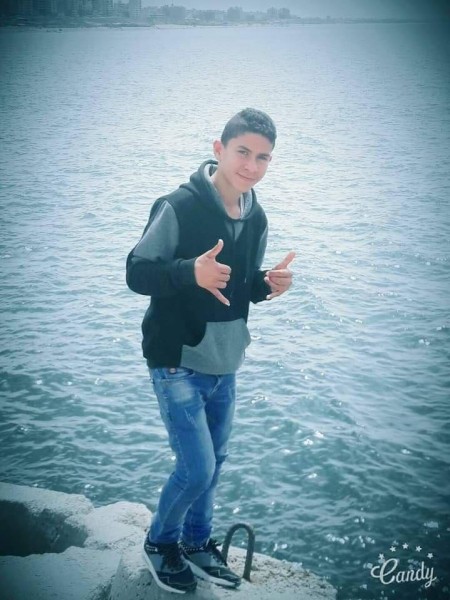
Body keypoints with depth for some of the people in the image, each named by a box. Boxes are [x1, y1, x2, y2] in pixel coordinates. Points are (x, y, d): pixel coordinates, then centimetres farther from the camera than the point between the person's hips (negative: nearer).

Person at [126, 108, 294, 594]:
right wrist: (192, 271, -34)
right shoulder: (178, 206, -18)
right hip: (177, 362, -7)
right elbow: (137, 273, -17)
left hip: (225, 365, 7)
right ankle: (159, 542, 21)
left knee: (213, 463, 17)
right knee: (197, 467, -7)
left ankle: (196, 543, 39)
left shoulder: (256, 218, 4)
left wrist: (268, 284, -8)